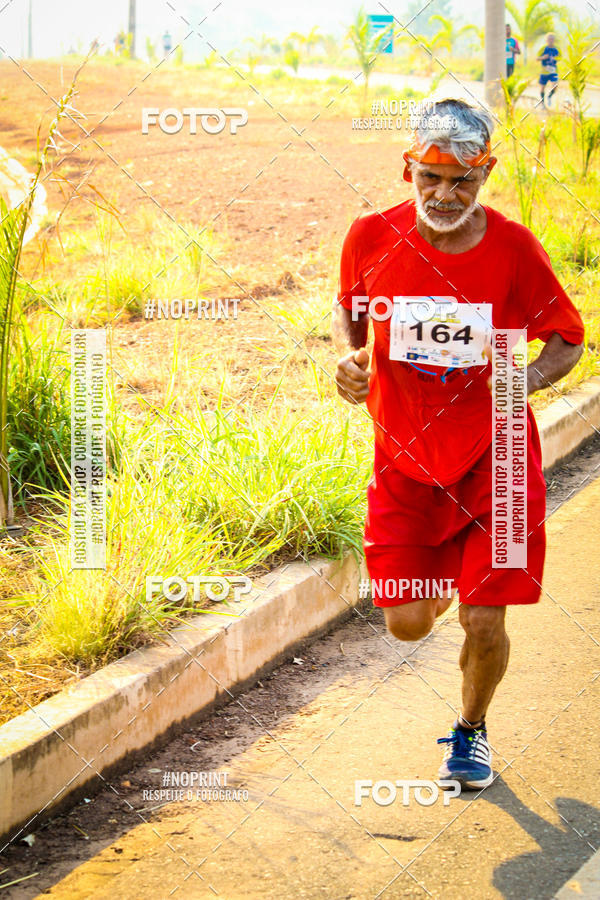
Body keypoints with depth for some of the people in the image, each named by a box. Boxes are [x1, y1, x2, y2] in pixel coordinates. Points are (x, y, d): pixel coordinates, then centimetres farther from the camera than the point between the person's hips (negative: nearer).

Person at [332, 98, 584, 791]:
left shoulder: (513, 249, -12)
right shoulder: (373, 238, -8)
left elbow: (568, 336, 1)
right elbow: (348, 305, 13)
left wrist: (529, 380, -20)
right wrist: (349, 356, -8)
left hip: (494, 457, -1)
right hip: (406, 458, 2)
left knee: (484, 624, -3)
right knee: (407, 624, 0)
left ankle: (471, 730, 29)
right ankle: (442, 579, 40)